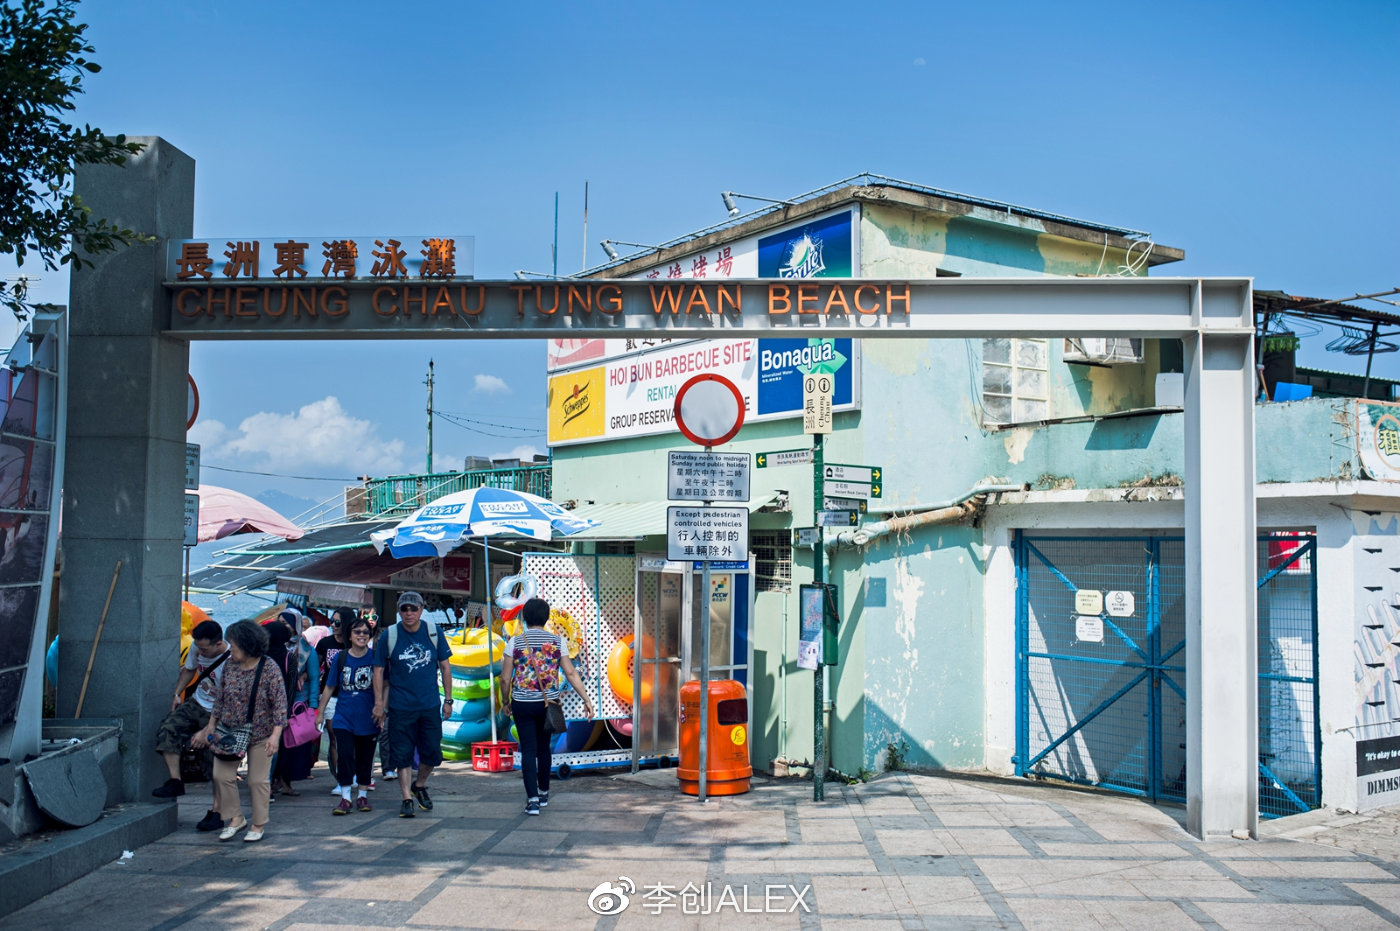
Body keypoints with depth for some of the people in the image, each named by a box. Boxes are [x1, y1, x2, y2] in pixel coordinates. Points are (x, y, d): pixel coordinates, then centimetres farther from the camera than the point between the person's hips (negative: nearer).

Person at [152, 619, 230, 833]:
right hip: (196, 703, 6)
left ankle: (216, 812, 0)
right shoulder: (198, 648, -7)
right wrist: (177, 694, 8)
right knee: (167, 729, -17)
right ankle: (175, 781, -9)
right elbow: (189, 669, 17)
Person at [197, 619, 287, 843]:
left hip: (259, 734, -5)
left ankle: (259, 825, 18)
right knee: (222, 775, 1)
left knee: (257, 780, 2)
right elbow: (220, 696, 12)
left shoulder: (269, 669, -15)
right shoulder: (230, 665, 1)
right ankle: (236, 818, 19)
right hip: (229, 732, 5)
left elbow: (280, 703, -15)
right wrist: (212, 724, 10)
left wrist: (275, 734, -21)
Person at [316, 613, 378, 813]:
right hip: (343, 716, 0)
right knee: (344, 754, -9)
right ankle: (345, 797, -2)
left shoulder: (375, 657, -1)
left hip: (368, 718, 0)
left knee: (365, 757, 7)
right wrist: (320, 712, 11)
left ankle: (363, 795, 20)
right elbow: (329, 687, 10)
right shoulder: (340, 658, 2)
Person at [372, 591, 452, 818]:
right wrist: (379, 704, -1)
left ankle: (420, 785, 29)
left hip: (430, 705, 2)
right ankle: (406, 798, 11)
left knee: (432, 752, 5)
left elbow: (445, 667, 8)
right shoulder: (388, 636, -4)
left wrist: (448, 700, 6)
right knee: (402, 754, 0)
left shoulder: (434, 633, 0)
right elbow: (379, 671, 3)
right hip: (400, 706, -1)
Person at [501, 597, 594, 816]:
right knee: (544, 748, 18)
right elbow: (571, 672, -3)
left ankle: (533, 799, -6)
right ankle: (544, 793, 31)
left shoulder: (515, 641, -5)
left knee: (528, 750, 1)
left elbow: (505, 677, -3)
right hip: (548, 703, 2)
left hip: (522, 704, -2)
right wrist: (586, 699, 0)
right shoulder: (556, 641, -1)